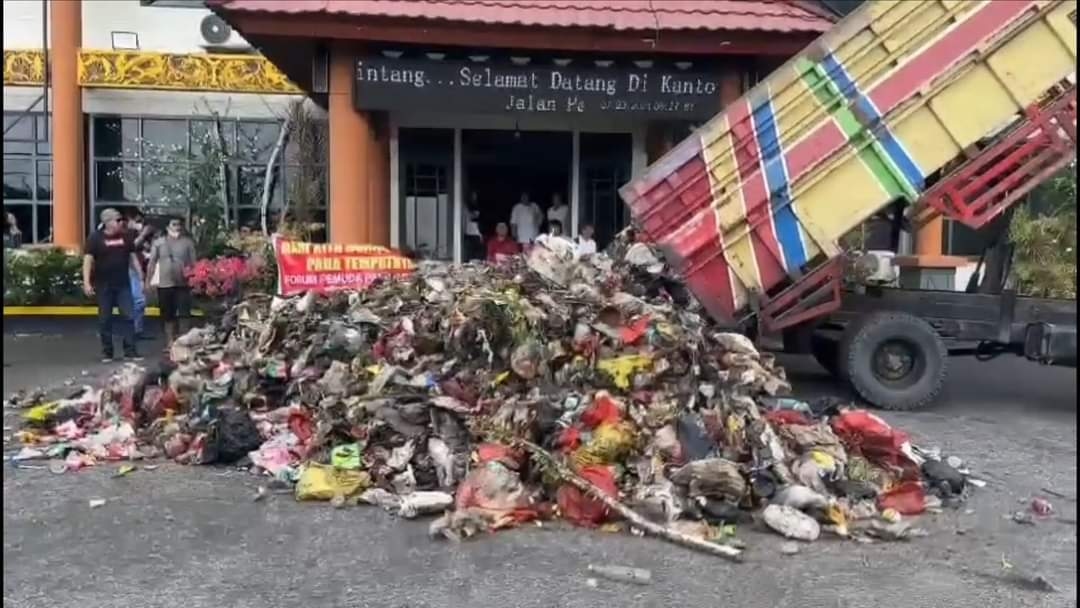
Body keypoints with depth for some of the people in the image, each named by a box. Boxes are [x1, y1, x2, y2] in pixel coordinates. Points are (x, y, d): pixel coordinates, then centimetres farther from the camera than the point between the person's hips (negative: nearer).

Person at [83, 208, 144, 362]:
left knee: (127, 317, -2)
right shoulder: (95, 238, -5)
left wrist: (140, 278, 9)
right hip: (103, 286, -3)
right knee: (105, 319, 5)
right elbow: (88, 260, -8)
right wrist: (86, 282, -17)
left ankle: (130, 351, 0)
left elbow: (133, 258, 12)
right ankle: (107, 352, 13)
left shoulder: (126, 236, 6)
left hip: (123, 284, 3)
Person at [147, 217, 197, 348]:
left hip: (183, 283, -1)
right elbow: (152, 263, 8)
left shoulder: (188, 242, 3)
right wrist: (150, 280, 4)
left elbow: (193, 263, 3)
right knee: (168, 315, 9)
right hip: (164, 283, 1)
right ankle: (170, 341, 18)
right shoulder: (158, 242, 6)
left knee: (184, 314, -5)